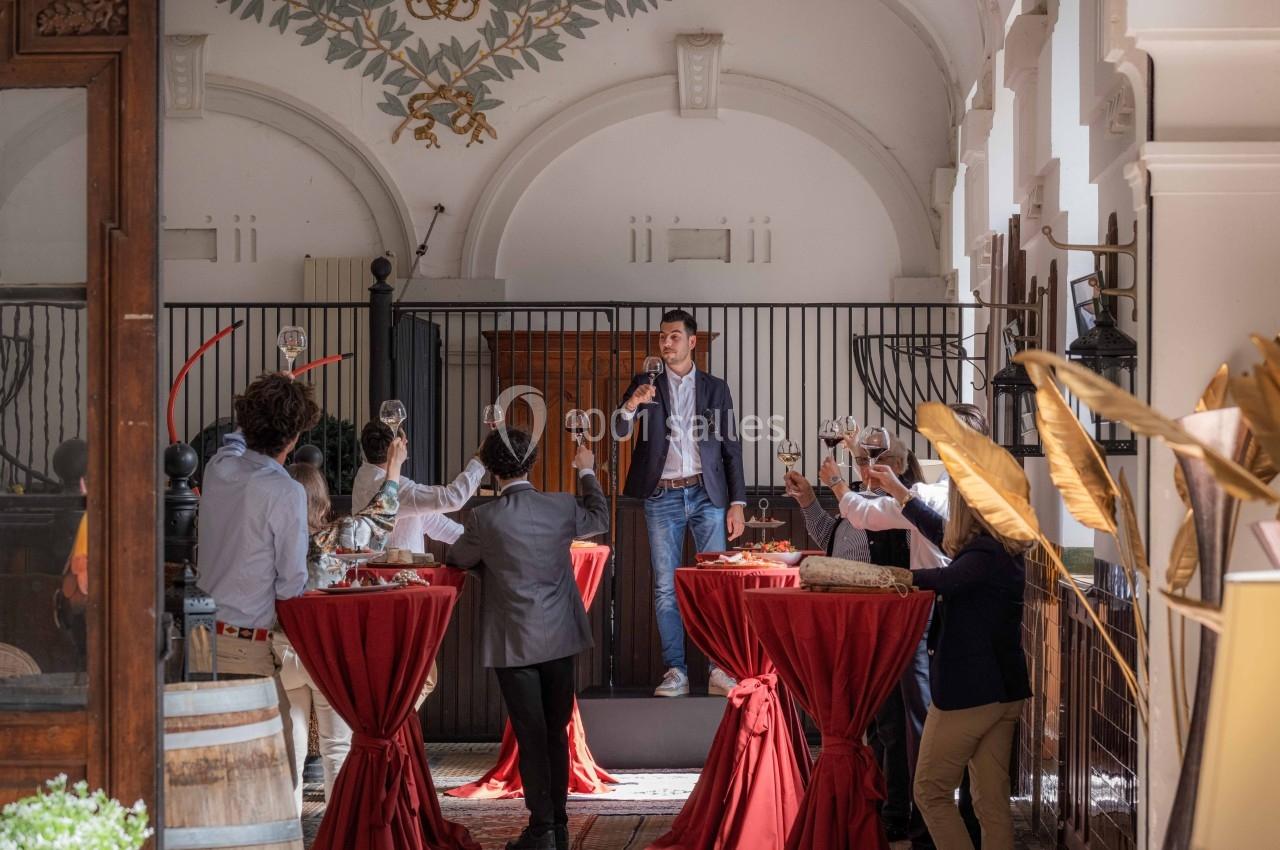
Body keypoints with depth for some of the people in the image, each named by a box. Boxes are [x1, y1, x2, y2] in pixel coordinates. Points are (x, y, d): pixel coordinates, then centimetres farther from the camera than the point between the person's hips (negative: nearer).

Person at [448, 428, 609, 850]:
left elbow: (458, 559, 4)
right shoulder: (562, 507, -5)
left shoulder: (484, 518, -14)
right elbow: (600, 518, 17)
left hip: (515, 643, -3)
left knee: (531, 737, 2)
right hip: (560, 639, 3)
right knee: (557, 734, 13)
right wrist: (587, 472, 32)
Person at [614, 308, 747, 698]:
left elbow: (731, 448, 7)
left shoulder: (715, 388, 8)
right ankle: (676, 672, 4)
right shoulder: (646, 385, 9)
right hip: (663, 497, 1)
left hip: (707, 494, 0)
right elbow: (620, 432, -2)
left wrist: (737, 503, 0)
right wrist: (631, 405, -23)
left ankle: (720, 670, 0)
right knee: (666, 587, 1)